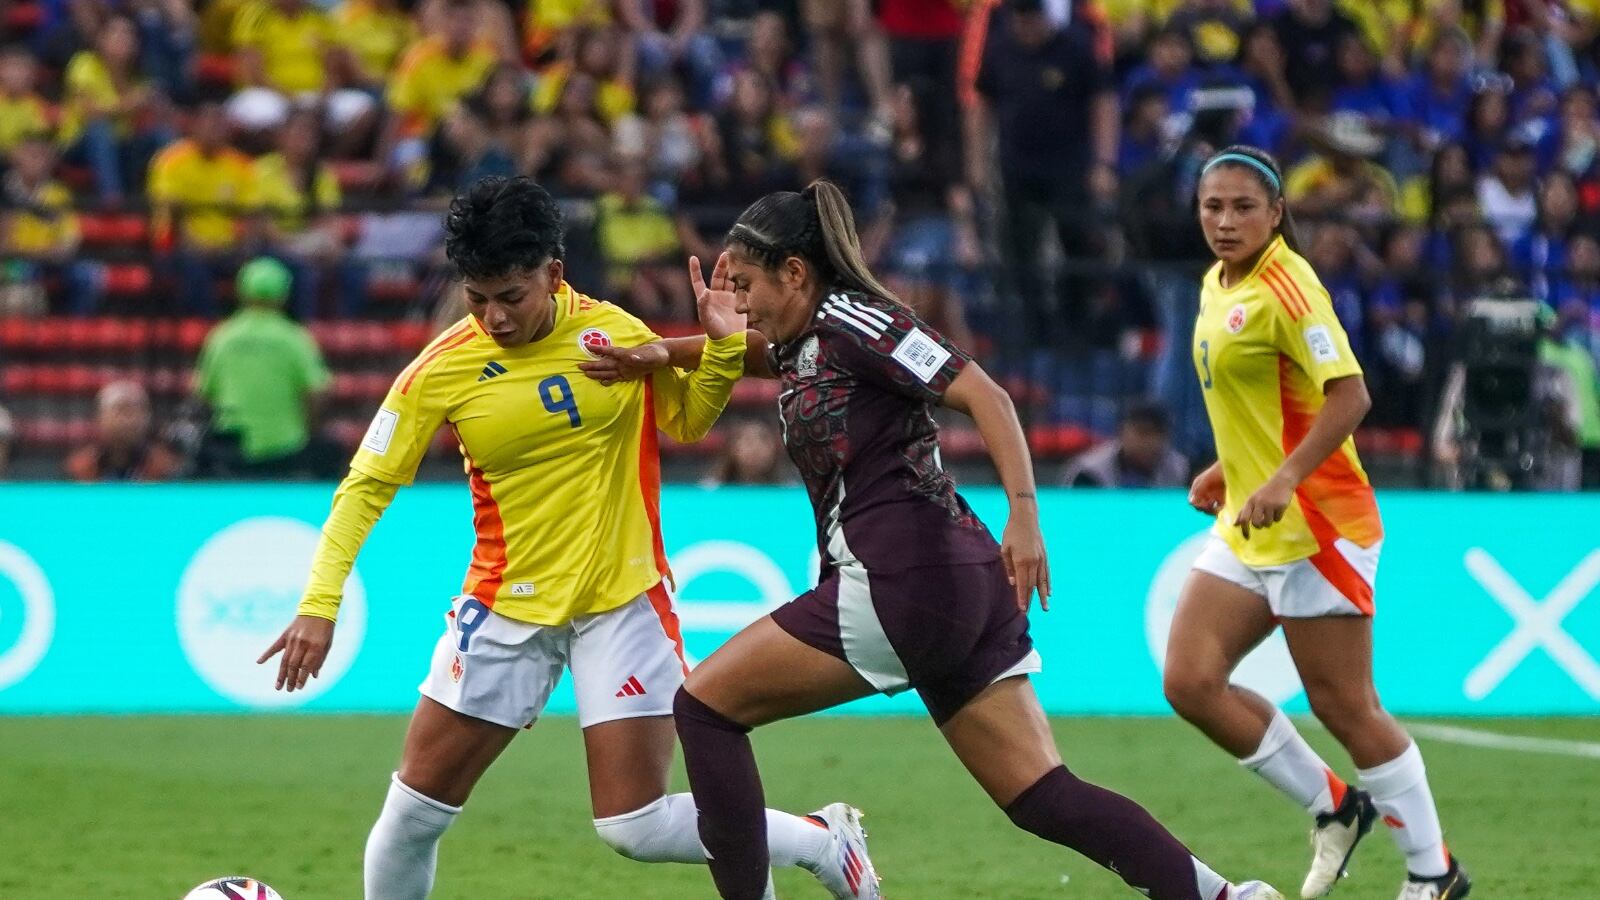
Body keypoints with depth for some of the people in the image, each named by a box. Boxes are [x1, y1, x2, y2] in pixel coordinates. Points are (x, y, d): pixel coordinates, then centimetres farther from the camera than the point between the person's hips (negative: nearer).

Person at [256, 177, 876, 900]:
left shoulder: (613, 332, -6)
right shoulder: (440, 371, -10)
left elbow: (687, 421, 11)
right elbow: (366, 487, -5)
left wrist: (725, 346, -8)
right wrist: (319, 603, -15)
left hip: (623, 600, -1)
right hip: (508, 607, 1)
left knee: (635, 828, -6)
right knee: (415, 807, -1)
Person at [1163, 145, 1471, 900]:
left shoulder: (1286, 286, -16)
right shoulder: (1220, 285, 11)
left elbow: (1349, 396, -25)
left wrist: (1283, 480, -33)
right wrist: (1228, 469, 15)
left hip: (1314, 526, -9)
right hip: (1249, 530, 9)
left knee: (1342, 705, -4)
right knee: (1190, 681, -1)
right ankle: (1333, 808, 13)